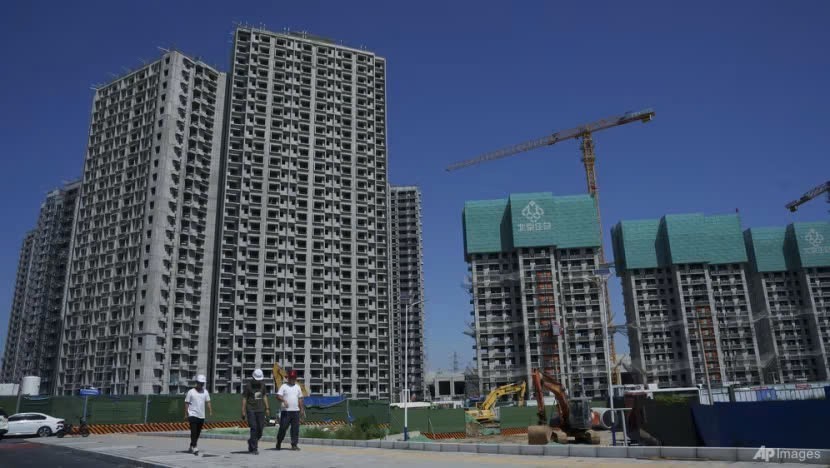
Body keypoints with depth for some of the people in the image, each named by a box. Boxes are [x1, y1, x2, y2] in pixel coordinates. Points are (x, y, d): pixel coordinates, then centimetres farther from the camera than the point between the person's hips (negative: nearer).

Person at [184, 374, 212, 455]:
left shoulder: (205, 392, 7)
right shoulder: (191, 392, -4)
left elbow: (208, 402, 4)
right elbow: (186, 403, -3)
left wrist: (211, 411, -9)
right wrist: (186, 414, -7)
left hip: (201, 416, 5)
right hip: (193, 415, -5)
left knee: (198, 433, 11)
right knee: (194, 432, -12)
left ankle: (191, 447, 26)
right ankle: (194, 448, -15)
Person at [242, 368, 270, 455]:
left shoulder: (262, 385, 10)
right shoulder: (248, 386, -4)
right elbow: (244, 399, -2)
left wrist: (267, 408, 10)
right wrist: (243, 411, -6)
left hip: (260, 410, 4)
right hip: (251, 410, -4)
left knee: (260, 429, 3)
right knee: (254, 428, -10)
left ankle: (251, 442, 27)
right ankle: (254, 448, -4)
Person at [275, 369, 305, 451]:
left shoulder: (298, 387, 15)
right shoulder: (284, 386, 1)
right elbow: (278, 396, -11)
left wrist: (302, 409, 13)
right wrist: (284, 400, -30)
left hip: (296, 411, 4)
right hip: (286, 411, -4)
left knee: (295, 428, 1)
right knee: (283, 428, -1)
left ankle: (294, 445, 6)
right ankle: (278, 443, 16)